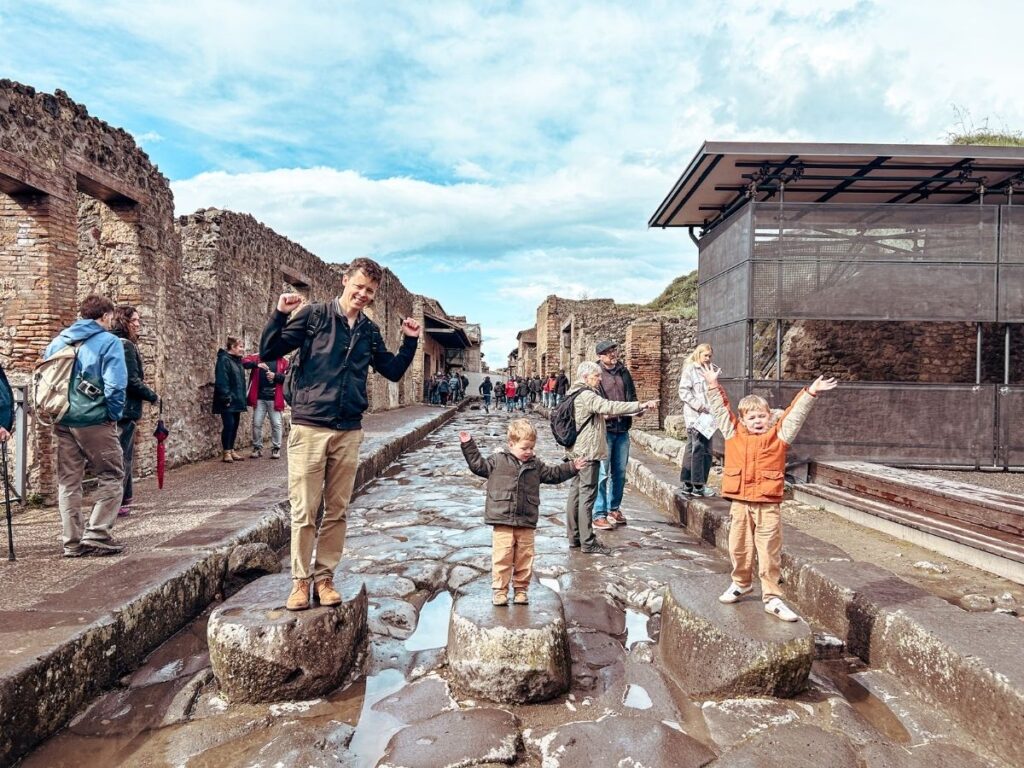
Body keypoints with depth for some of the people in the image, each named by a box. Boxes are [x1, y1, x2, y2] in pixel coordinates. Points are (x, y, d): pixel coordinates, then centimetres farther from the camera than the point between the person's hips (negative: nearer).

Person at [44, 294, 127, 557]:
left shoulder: (59, 341, 12)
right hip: (94, 421, -6)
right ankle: (96, 535, 1)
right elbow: (115, 385, -16)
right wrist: (114, 415, -4)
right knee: (111, 478, 5)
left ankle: (72, 542, 17)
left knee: (68, 482, 12)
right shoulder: (109, 342, -8)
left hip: (63, 422, 6)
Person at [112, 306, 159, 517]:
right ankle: (116, 503, 2)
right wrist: (153, 396, -6)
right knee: (123, 455, -3)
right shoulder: (126, 345, -14)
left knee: (125, 454, 17)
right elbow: (132, 380, -19)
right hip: (127, 408, -9)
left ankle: (124, 498, 26)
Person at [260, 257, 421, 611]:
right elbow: (269, 352, -5)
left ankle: (324, 577, 22)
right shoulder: (314, 315, -2)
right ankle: (301, 581, 16)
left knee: (337, 511, 9)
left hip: (349, 431, 4)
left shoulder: (370, 331, 10)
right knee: (304, 511, 2)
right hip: (309, 427, -4)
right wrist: (280, 314, -18)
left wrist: (411, 341, 7)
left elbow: (393, 371, 19)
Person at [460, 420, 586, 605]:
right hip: (502, 521, -3)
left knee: (524, 558, 8)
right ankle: (500, 590, 10)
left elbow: (553, 473, 21)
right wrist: (468, 445, 1)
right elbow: (478, 465, 6)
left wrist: (572, 467, 16)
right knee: (502, 557, -3)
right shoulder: (498, 460, 1)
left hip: (527, 522, 3)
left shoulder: (536, 466, 10)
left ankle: (521, 589, 23)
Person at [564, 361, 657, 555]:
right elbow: (609, 407, -30)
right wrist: (641, 405, -33)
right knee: (587, 494, -6)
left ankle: (574, 537, 20)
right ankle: (588, 541, -2)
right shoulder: (587, 396, -17)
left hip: (575, 452, 10)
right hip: (588, 452, -10)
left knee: (575, 492, 13)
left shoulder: (573, 394, 14)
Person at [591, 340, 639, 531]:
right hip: (604, 429, -6)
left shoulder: (624, 372, 12)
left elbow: (632, 395, 20)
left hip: (623, 429, 6)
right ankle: (599, 515, 3)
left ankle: (614, 508, 29)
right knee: (602, 473, -5)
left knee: (620, 472, 14)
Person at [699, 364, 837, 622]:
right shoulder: (734, 435, 4)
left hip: (768, 507, -1)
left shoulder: (779, 436, 3)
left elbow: (795, 415, -2)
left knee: (770, 554, 4)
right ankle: (741, 583, 36)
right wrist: (713, 385, 5)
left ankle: (771, 598, 14)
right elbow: (720, 410, 7)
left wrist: (810, 393, -10)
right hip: (740, 505, 2)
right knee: (739, 549, 13)